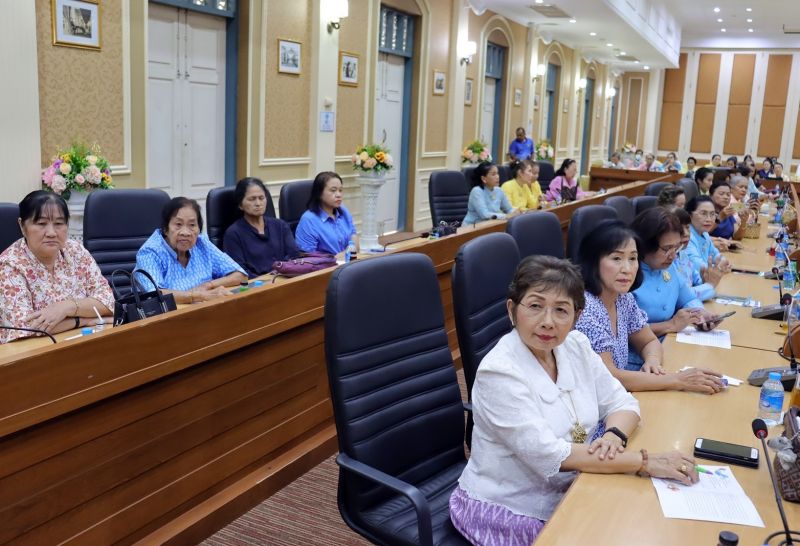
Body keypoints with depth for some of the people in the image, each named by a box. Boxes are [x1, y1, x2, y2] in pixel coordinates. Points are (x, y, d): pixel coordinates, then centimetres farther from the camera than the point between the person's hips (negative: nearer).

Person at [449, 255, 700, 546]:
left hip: (566, 497, 6)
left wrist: (614, 436, -20)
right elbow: (548, 455, -27)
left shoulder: (575, 346, -3)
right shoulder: (499, 372, -23)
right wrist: (645, 461, -26)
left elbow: (622, 402, 4)